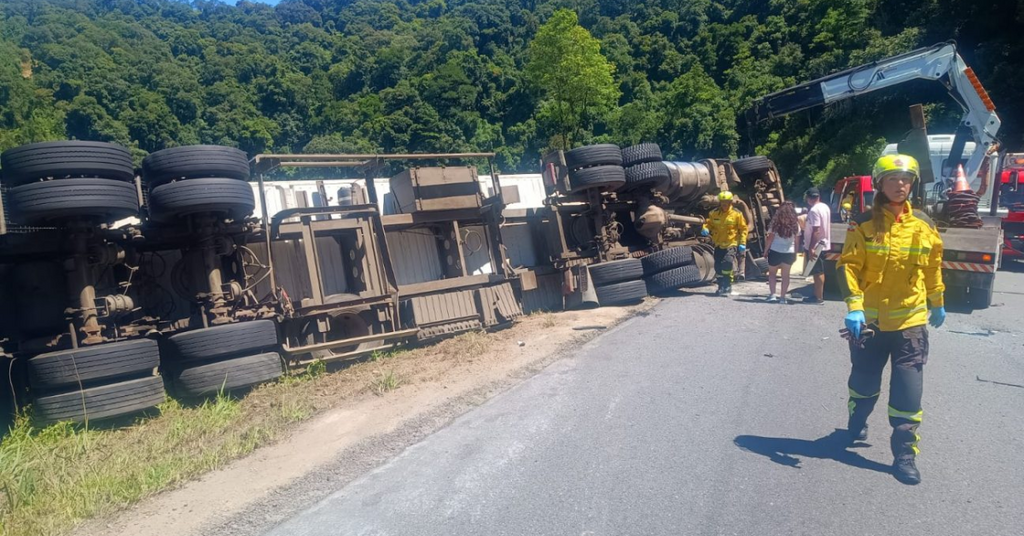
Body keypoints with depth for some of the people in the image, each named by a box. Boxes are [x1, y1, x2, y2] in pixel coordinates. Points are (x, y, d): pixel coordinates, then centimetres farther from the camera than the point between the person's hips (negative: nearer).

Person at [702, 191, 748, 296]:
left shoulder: (737, 214, -5)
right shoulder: (714, 213, 2)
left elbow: (743, 228, 1)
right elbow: (708, 223, 15)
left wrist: (742, 243, -6)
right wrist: (706, 229, -9)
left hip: (731, 244, -4)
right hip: (718, 244, 4)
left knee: (727, 263, -23)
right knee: (718, 267, 8)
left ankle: (727, 286, -10)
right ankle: (721, 287, 25)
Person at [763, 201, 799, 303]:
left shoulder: (776, 223, -6)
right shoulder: (795, 225, 0)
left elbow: (770, 239, -6)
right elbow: (796, 241, 2)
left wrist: (766, 250, 3)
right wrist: (795, 254, 10)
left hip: (775, 252, -2)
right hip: (789, 252, 2)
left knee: (772, 273, 13)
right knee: (785, 275, 11)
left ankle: (772, 295, 1)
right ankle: (782, 297, 11)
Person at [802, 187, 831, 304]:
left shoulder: (814, 210, -20)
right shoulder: (825, 207, 10)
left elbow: (816, 230, -25)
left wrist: (811, 248, -25)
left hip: (815, 246, -9)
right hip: (824, 244, 9)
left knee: (817, 272, -4)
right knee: (820, 271, 16)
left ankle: (818, 297, 1)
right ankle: (819, 295, 25)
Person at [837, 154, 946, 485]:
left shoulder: (924, 225, 2)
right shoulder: (864, 224, -7)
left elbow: (933, 267, 14)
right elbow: (848, 266, -11)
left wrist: (937, 304, 21)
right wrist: (853, 306, -21)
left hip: (910, 320, 1)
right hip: (870, 318, -1)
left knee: (908, 391, -2)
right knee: (864, 380, 16)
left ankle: (905, 453, 7)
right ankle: (856, 426, 40)